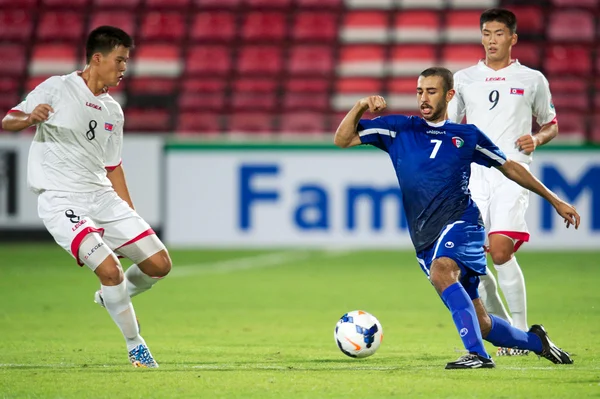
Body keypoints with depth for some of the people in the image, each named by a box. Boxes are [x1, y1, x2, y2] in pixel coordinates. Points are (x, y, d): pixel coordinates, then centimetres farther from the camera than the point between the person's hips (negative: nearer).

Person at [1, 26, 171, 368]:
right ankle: (136, 347, -6)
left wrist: (131, 219, 18)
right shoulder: (57, 89, -5)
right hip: (61, 201, -7)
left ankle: (115, 298, 29)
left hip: (103, 197, 7)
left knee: (160, 263, -1)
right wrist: (30, 118, -33)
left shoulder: (113, 111, 14)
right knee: (109, 268, -23)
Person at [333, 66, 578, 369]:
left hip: (461, 223, -3)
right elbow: (342, 140, 8)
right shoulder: (398, 129, 11)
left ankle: (477, 354, -43)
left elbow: (509, 167, 20)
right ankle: (536, 341, 29)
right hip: (426, 239, 3)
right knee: (480, 324, 3)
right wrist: (360, 107, -10)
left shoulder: (467, 136, 9)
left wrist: (554, 200, 23)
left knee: (441, 271, -37)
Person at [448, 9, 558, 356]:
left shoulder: (532, 80, 9)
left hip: (512, 174, -3)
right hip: (473, 174, 3)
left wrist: (537, 139, -2)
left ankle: (521, 331, -9)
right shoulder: (464, 79, 14)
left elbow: (552, 125, 19)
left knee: (500, 249, -20)